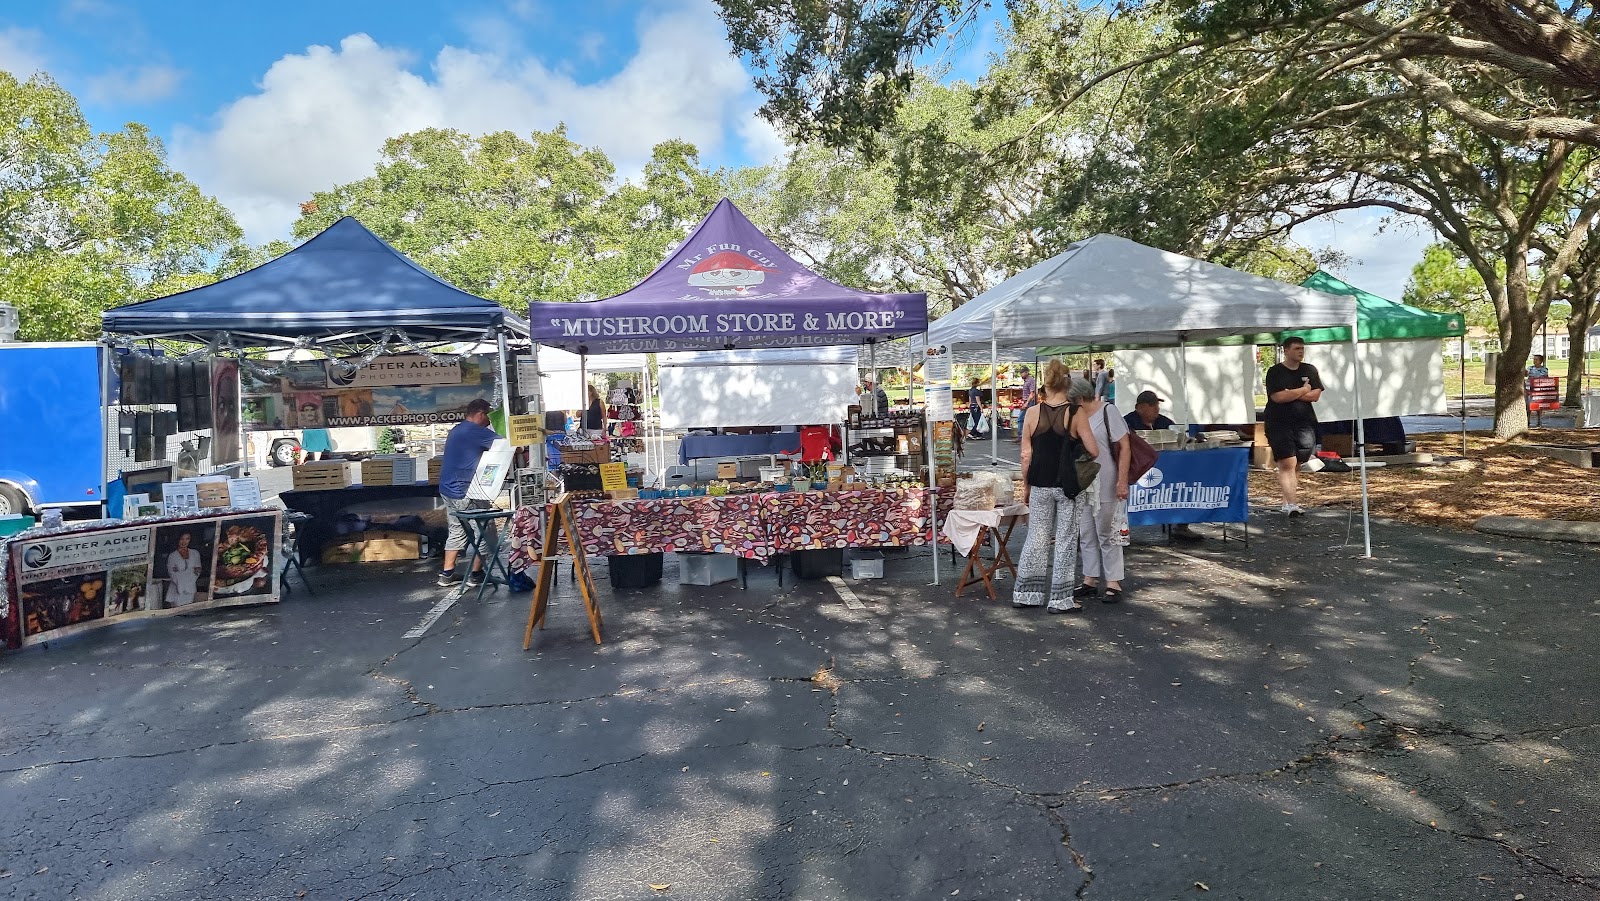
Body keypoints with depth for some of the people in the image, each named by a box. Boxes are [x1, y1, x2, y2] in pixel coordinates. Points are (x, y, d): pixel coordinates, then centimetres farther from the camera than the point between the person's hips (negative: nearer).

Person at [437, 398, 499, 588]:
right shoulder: (476, 431, -15)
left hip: (447, 489, 10)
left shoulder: (456, 430, 16)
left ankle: (446, 574, 17)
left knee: (456, 531, 16)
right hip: (464, 492, -10)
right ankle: (476, 574, 7)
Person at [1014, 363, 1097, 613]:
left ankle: (1025, 593, 20)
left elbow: (1026, 455, -1)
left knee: (1037, 537, 13)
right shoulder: (1076, 413, -9)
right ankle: (1061, 599, 11)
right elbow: (1093, 451, -9)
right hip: (1070, 486, -2)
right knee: (1066, 540, 6)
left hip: (1040, 485, 2)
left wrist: (1026, 485, 10)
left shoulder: (1032, 413, -3)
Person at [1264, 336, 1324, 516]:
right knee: (1287, 464, -12)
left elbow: (1315, 395, 0)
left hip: (1304, 423, 4)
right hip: (1280, 425, -4)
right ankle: (1292, 504, -17)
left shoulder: (1310, 370, 11)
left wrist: (1290, 394, -9)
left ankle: (1288, 501, 14)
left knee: (1297, 465, 5)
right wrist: (1303, 390, -5)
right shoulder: (1275, 372, -1)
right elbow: (1278, 397, -15)